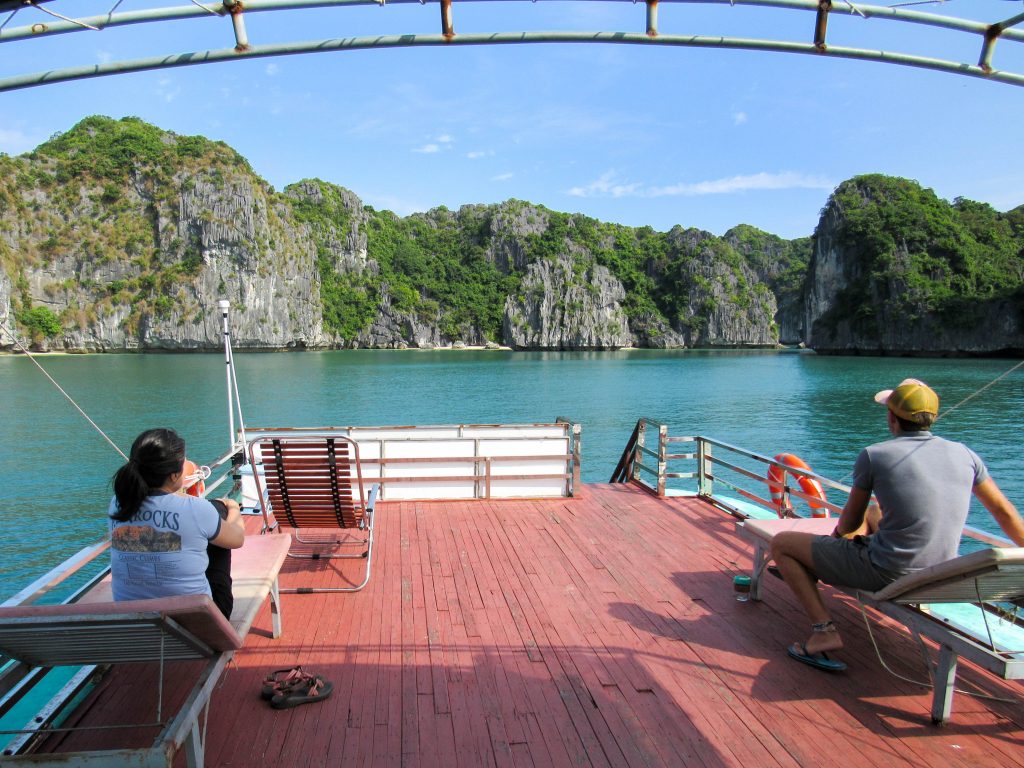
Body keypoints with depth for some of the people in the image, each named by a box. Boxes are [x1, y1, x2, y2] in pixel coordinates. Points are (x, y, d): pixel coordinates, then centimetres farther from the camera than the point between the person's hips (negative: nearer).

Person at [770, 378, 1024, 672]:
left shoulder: (874, 455, -13)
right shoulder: (963, 454, 0)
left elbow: (850, 524, -3)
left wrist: (841, 530, 20)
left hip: (887, 574, -6)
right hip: (942, 576, 7)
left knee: (781, 544, 5)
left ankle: (823, 629, -5)